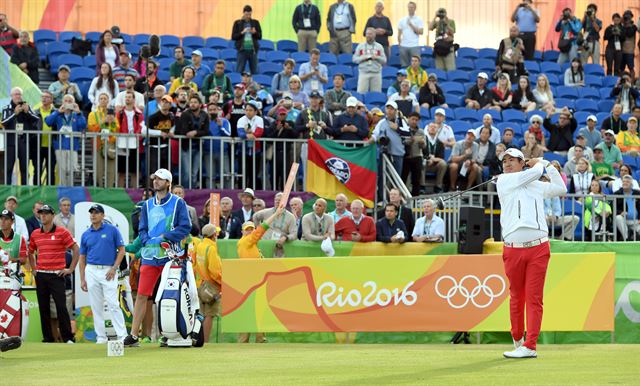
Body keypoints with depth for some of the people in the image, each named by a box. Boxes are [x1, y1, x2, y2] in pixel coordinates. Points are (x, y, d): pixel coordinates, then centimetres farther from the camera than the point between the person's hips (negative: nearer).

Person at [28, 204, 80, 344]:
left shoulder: (62, 232, -4)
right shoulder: (35, 234, 10)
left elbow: (76, 249, -3)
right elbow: (30, 252, 24)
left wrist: (71, 269, -6)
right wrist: (34, 268, 14)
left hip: (57, 274, -5)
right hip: (40, 275, 5)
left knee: (61, 307, -8)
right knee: (43, 307, 6)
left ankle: (68, 338, -4)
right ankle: (47, 338, 11)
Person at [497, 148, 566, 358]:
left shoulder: (537, 186, 21)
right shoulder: (503, 181, 8)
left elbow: (561, 189, 31)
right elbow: (533, 173, 0)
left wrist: (549, 166, 29)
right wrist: (540, 164, 19)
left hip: (538, 248, 2)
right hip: (513, 250, -1)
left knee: (534, 298, -5)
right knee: (516, 297, 5)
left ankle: (529, 346, -9)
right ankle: (517, 339, 22)